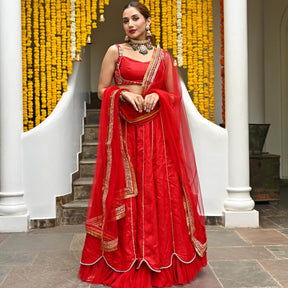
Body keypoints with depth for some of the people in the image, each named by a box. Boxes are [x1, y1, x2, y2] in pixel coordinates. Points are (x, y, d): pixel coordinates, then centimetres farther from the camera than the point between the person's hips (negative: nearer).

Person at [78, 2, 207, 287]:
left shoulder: (163, 56, 12)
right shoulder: (115, 51, 7)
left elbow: (174, 95, 14)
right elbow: (102, 90, 6)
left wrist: (157, 95, -6)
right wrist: (124, 92, -12)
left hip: (156, 131, 2)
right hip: (123, 130, -1)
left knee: (159, 189, 0)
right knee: (125, 191, -1)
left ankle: (161, 259, 13)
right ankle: (124, 258, 12)